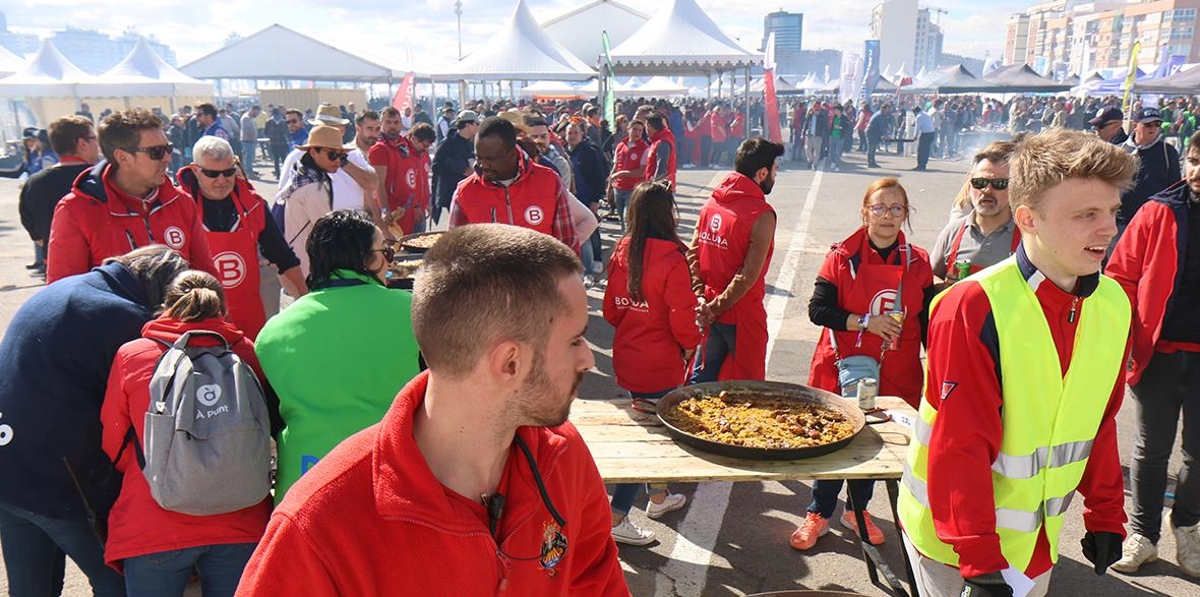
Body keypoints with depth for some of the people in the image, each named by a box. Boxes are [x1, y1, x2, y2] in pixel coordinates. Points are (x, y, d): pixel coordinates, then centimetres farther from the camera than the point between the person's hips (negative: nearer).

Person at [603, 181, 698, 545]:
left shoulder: (621, 252, 0)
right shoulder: (672, 259, -20)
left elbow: (611, 310, 7)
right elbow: (682, 318, -18)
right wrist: (690, 345, 0)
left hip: (626, 359, 7)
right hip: (660, 365, -7)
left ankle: (659, 497, 41)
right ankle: (615, 519, 5)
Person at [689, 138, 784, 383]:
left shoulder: (711, 202, 2)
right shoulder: (762, 215, -18)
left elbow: (692, 254, 0)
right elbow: (748, 277, -21)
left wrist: (701, 298, -5)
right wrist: (715, 309, -13)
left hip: (710, 314, 6)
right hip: (741, 315, -6)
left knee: (702, 378, 20)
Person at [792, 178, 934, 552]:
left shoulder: (918, 263, 2)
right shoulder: (843, 257, -5)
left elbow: (927, 323, 9)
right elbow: (817, 309, -9)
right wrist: (865, 321, -18)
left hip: (895, 376, 3)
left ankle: (857, 510, 34)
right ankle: (819, 514, 22)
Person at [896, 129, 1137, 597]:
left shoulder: (1113, 305, -2)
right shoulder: (973, 309, -24)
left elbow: (1100, 423, 9)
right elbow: (959, 445, -23)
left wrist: (1105, 515, 10)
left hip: (1039, 540, 6)